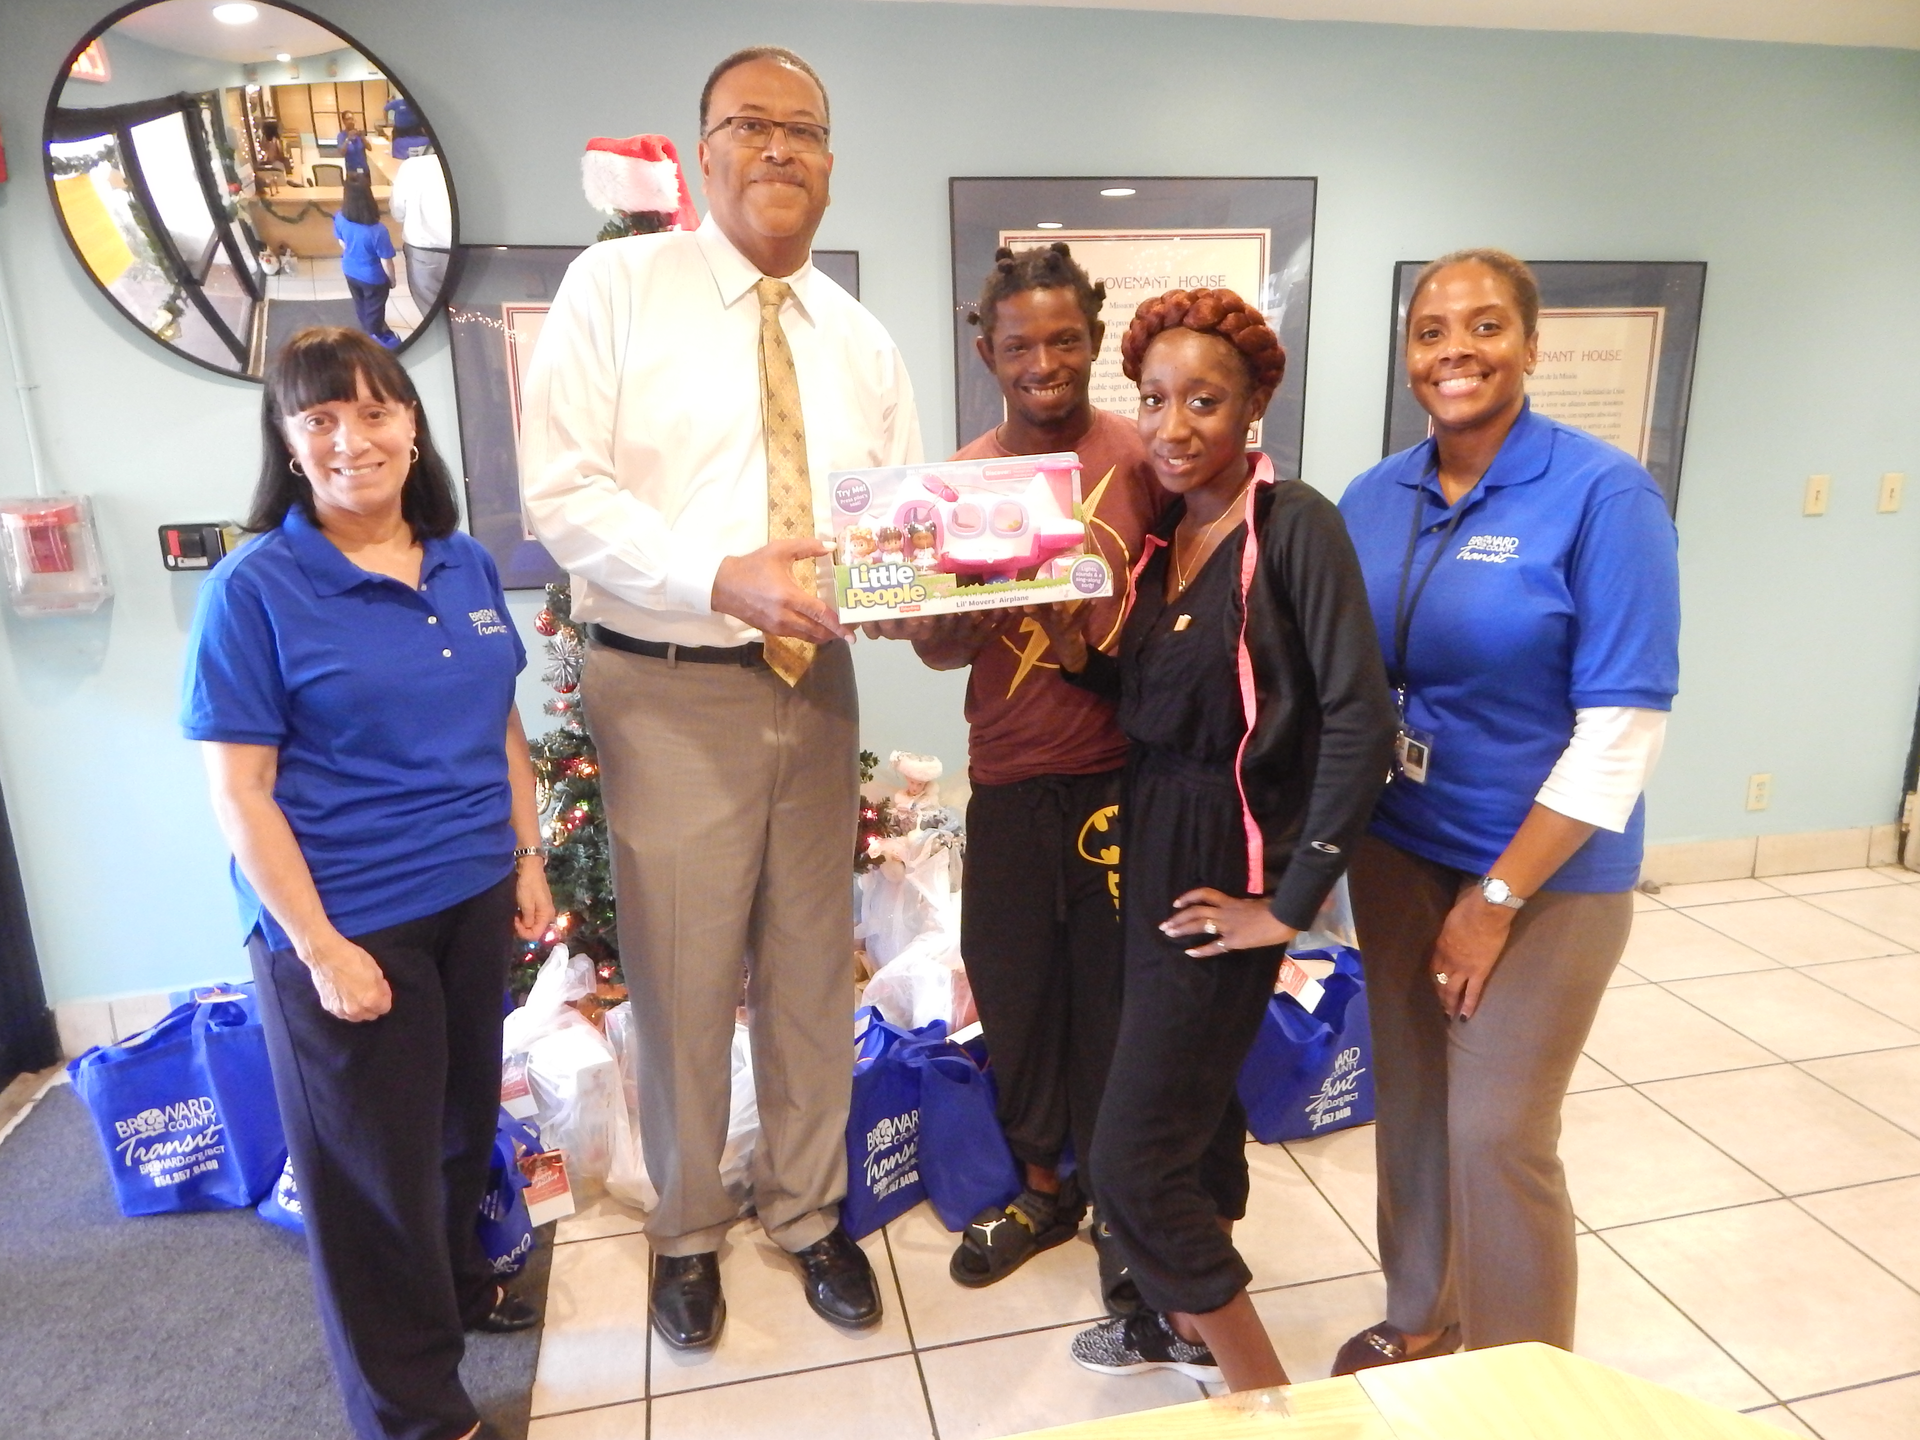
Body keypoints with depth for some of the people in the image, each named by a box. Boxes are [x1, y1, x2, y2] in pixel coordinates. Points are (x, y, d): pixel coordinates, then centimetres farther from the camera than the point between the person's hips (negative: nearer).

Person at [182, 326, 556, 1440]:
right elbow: (238, 791, -13)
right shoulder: (255, 588, -12)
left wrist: (530, 859, 9)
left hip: (474, 899, 5)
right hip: (350, 924, -5)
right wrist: (320, 947, -16)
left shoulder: (466, 564, 3)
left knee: (463, 1119, 21)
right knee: (377, 1159, 11)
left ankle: (456, 1280, 49)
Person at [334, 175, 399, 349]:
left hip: (350, 271, 5)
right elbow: (386, 263, -25)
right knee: (373, 309, 23)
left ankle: (368, 329, 59)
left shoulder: (340, 218, -21)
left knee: (359, 304, 32)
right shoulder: (377, 231, -38)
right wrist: (392, 280, -5)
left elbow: (342, 243, -1)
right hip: (373, 278, -5)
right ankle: (375, 338, 47)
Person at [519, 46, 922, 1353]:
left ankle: (809, 1212, 37)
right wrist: (723, 579, -24)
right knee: (683, 978, 7)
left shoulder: (861, 339, 11)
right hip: (671, 689, -4)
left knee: (812, 969, 14)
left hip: (816, 682, 4)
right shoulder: (620, 284, -3)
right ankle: (688, 1231, 34)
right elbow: (562, 491, -11)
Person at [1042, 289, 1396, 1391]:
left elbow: (1360, 719, -22)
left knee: (1135, 1164, -3)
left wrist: (1294, 901, -19)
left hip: (1225, 867, -8)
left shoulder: (1295, 523, -15)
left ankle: (1271, 1401, 18)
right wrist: (1071, 631, -7)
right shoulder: (1165, 532, 8)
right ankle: (1191, 1321, 45)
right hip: (1154, 845, 8)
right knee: (1197, 1103, 24)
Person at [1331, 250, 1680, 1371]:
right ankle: (1420, 1322, 39)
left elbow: (1623, 727, -16)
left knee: (1498, 1132, 3)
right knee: (1410, 1102, 15)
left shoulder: (1604, 493, -14)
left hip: (1544, 867, -4)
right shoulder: (1373, 497, 1)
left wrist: (1497, 898, -15)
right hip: (1398, 848, 5)